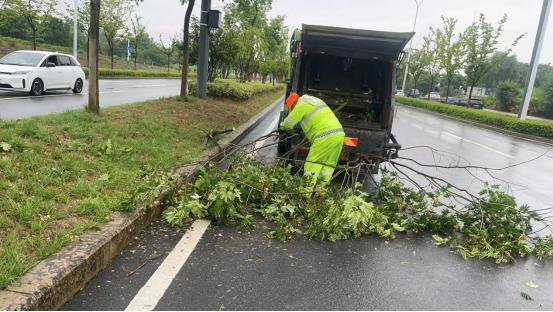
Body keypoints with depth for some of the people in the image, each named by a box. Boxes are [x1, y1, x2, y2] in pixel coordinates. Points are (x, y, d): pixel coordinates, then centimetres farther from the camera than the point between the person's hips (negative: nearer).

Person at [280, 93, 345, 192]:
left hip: (325, 136, -8)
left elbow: (287, 124, 8)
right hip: (339, 133, 8)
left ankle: (308, 189, 0)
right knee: (329, 163, 13)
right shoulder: (316, 101, 27)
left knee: (313, 162, 1)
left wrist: (283, 126, 30)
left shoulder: (301, 106, 2)